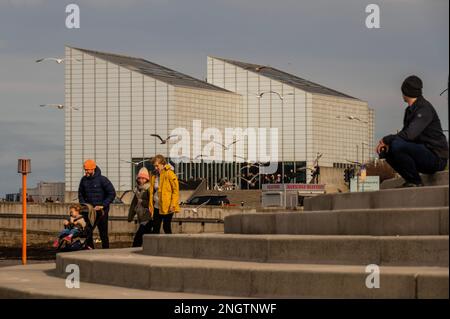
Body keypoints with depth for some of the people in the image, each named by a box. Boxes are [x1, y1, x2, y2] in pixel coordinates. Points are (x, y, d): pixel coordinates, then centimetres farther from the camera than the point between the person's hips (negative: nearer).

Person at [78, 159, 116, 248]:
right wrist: (83, 205, 2)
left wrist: (103, 205, -13)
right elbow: (80, 194, 18)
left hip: (101, 211, -4)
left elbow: (112, 194, -8)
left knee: (103, 234, 1)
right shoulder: (84, 180, 5)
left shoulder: (102, 179, -9)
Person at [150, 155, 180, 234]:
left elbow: (176, 190, -10)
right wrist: (151, 205, 11)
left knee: (166, 227, -3)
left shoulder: (169, 174, -8)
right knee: (155, 227, 6)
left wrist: (173, 205, -16)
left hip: (167, 206, -6)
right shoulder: (154, 175, 11)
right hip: (157, 206, 6)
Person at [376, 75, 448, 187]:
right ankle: (410, 180, 2)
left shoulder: (425, 109, -15)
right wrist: (386, 143, -4)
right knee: (387, 150, 4)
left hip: (436, 158, -9)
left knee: (397, 146, -28)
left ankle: (415, 182, -15)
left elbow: (410, 134, -26)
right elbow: (405, 133, 15)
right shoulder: (410, 110, 15)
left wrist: (386, 139, -18)